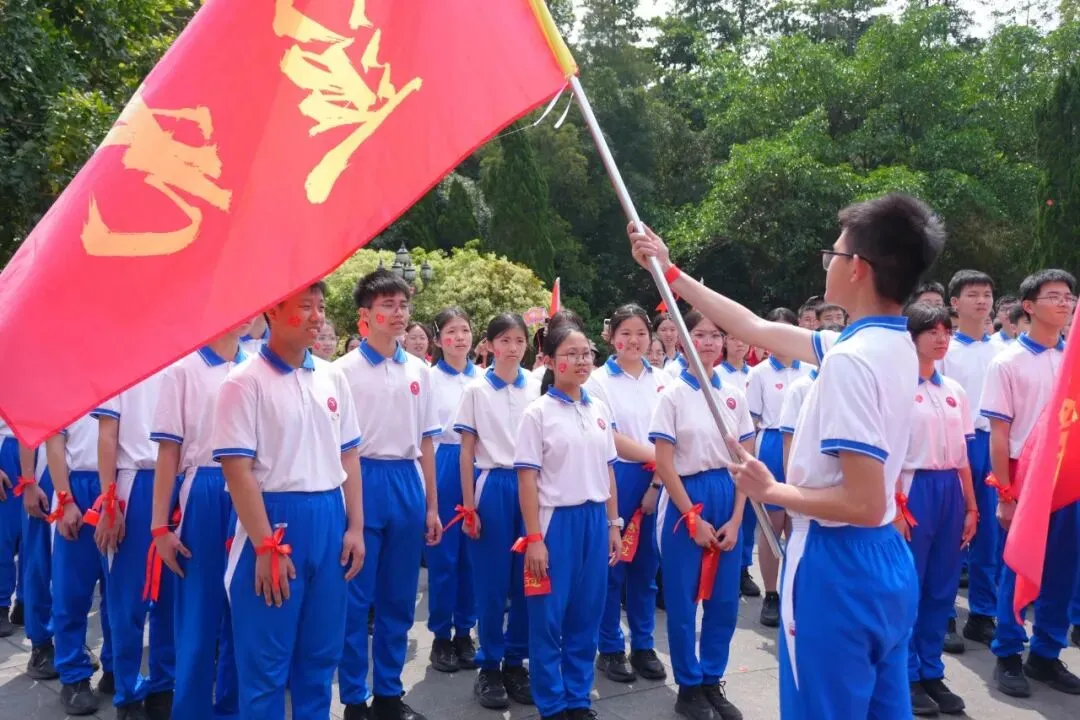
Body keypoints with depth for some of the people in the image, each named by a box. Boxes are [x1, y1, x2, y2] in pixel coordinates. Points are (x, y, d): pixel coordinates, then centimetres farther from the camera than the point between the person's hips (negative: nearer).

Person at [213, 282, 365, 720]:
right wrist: (266, 546, -15)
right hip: (275, 521, -5)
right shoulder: (245, 382, -10)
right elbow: (237, 471, -13)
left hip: (330, 522, 6)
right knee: (266, 660, 6)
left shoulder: (333, 378, 8)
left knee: (321, 653, 16)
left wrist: (355, 527, 7)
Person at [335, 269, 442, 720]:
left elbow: (425, 442, 11)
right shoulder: (344, 370, -5)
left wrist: (431, 505, 10)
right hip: (362, 482, -4)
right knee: (356, 599, 3)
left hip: (407, 484, 4)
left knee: (399, 599, 12)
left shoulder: (418, 370, 8)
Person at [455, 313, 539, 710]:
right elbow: (467, 452, -1)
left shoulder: (537, 388, 5)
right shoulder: (476, 390, -2)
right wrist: (469, 505, -5)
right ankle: (489, 666, 16)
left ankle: (516, 662, 21)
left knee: (525, 581, 7)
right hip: (492, 486, -2)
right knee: (491, 581, 3)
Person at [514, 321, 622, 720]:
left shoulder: (600, 409, 8)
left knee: (587, 616, 11)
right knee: (549, 618, 4)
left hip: (595, 520, 5)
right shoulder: (538, 412, -7)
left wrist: (613, 524, 11)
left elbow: (607, 471, 13)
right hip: (556, 521, -5)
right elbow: (527, 478, -9)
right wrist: (534, 537, -12)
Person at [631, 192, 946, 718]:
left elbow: (864, 504, -26)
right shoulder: (893, 344, 7)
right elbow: (759, 329, 14)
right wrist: (671, 273, 18)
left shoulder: (849, 359, -22)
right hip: (886, 565, 9)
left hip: (838, 572, -9)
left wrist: (771, 491, -11)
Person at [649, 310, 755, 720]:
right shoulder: (672, 395, -6)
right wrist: (694, 519, -12)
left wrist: (735, 519, -2)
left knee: (725, 600, 9)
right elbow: (664, 464, -9)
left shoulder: (735, 396, 6)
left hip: (728, 501, 4)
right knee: (683, 601, 5)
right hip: (685, 502, -4)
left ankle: (713, 682, 25)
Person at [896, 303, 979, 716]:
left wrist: (971, 506, 11)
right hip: (915, 488, -6)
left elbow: (962, 454, 14)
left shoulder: (954, 391, 12)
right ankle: (908, 677, 13)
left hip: (950, 491, 6)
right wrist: (896, 508, -15)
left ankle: (932, 673, 23)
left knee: (941, 589, 11)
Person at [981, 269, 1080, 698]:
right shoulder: (1008, 362, -6)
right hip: (1026, 479, -4)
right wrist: (1005, 495, -11)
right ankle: (1008, 657, 17)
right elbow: (999, 434, -8)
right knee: (1018, 571, 4)